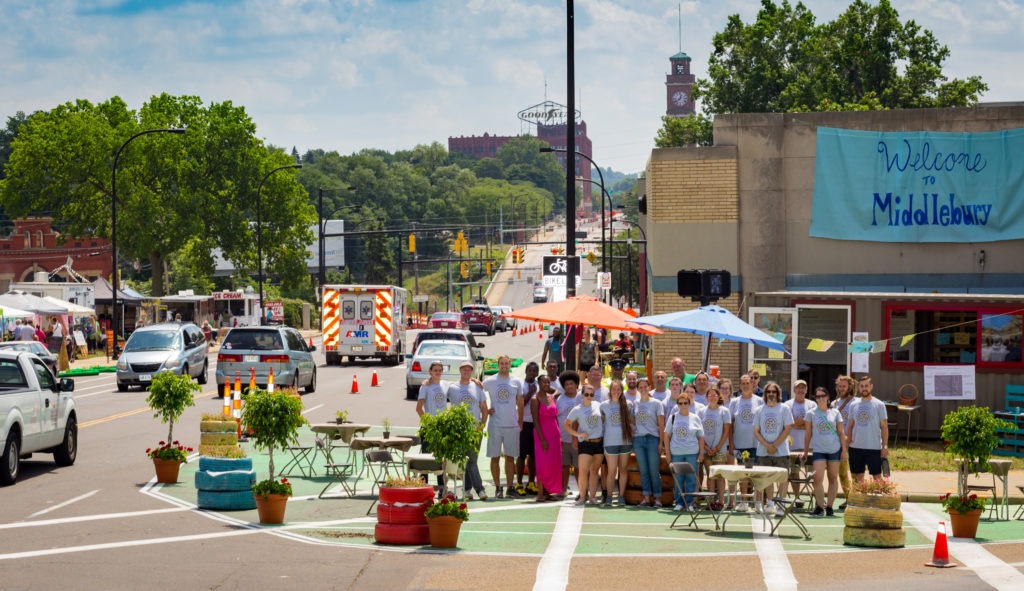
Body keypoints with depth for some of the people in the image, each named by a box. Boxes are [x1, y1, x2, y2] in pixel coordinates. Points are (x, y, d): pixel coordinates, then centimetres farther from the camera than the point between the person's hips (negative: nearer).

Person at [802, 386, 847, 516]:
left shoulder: (835, 413, 6)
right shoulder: (811, 414, 4)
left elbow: (841, 432, 8)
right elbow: (808, 433, 8)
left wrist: (844, 449, 2)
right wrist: (805, 451, 8)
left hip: (835, 449, 1)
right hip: (818, 449, -1)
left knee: (833, 478, 6)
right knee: (818, 478, -14)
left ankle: (829, 506, 14)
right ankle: (819, 507, -6)